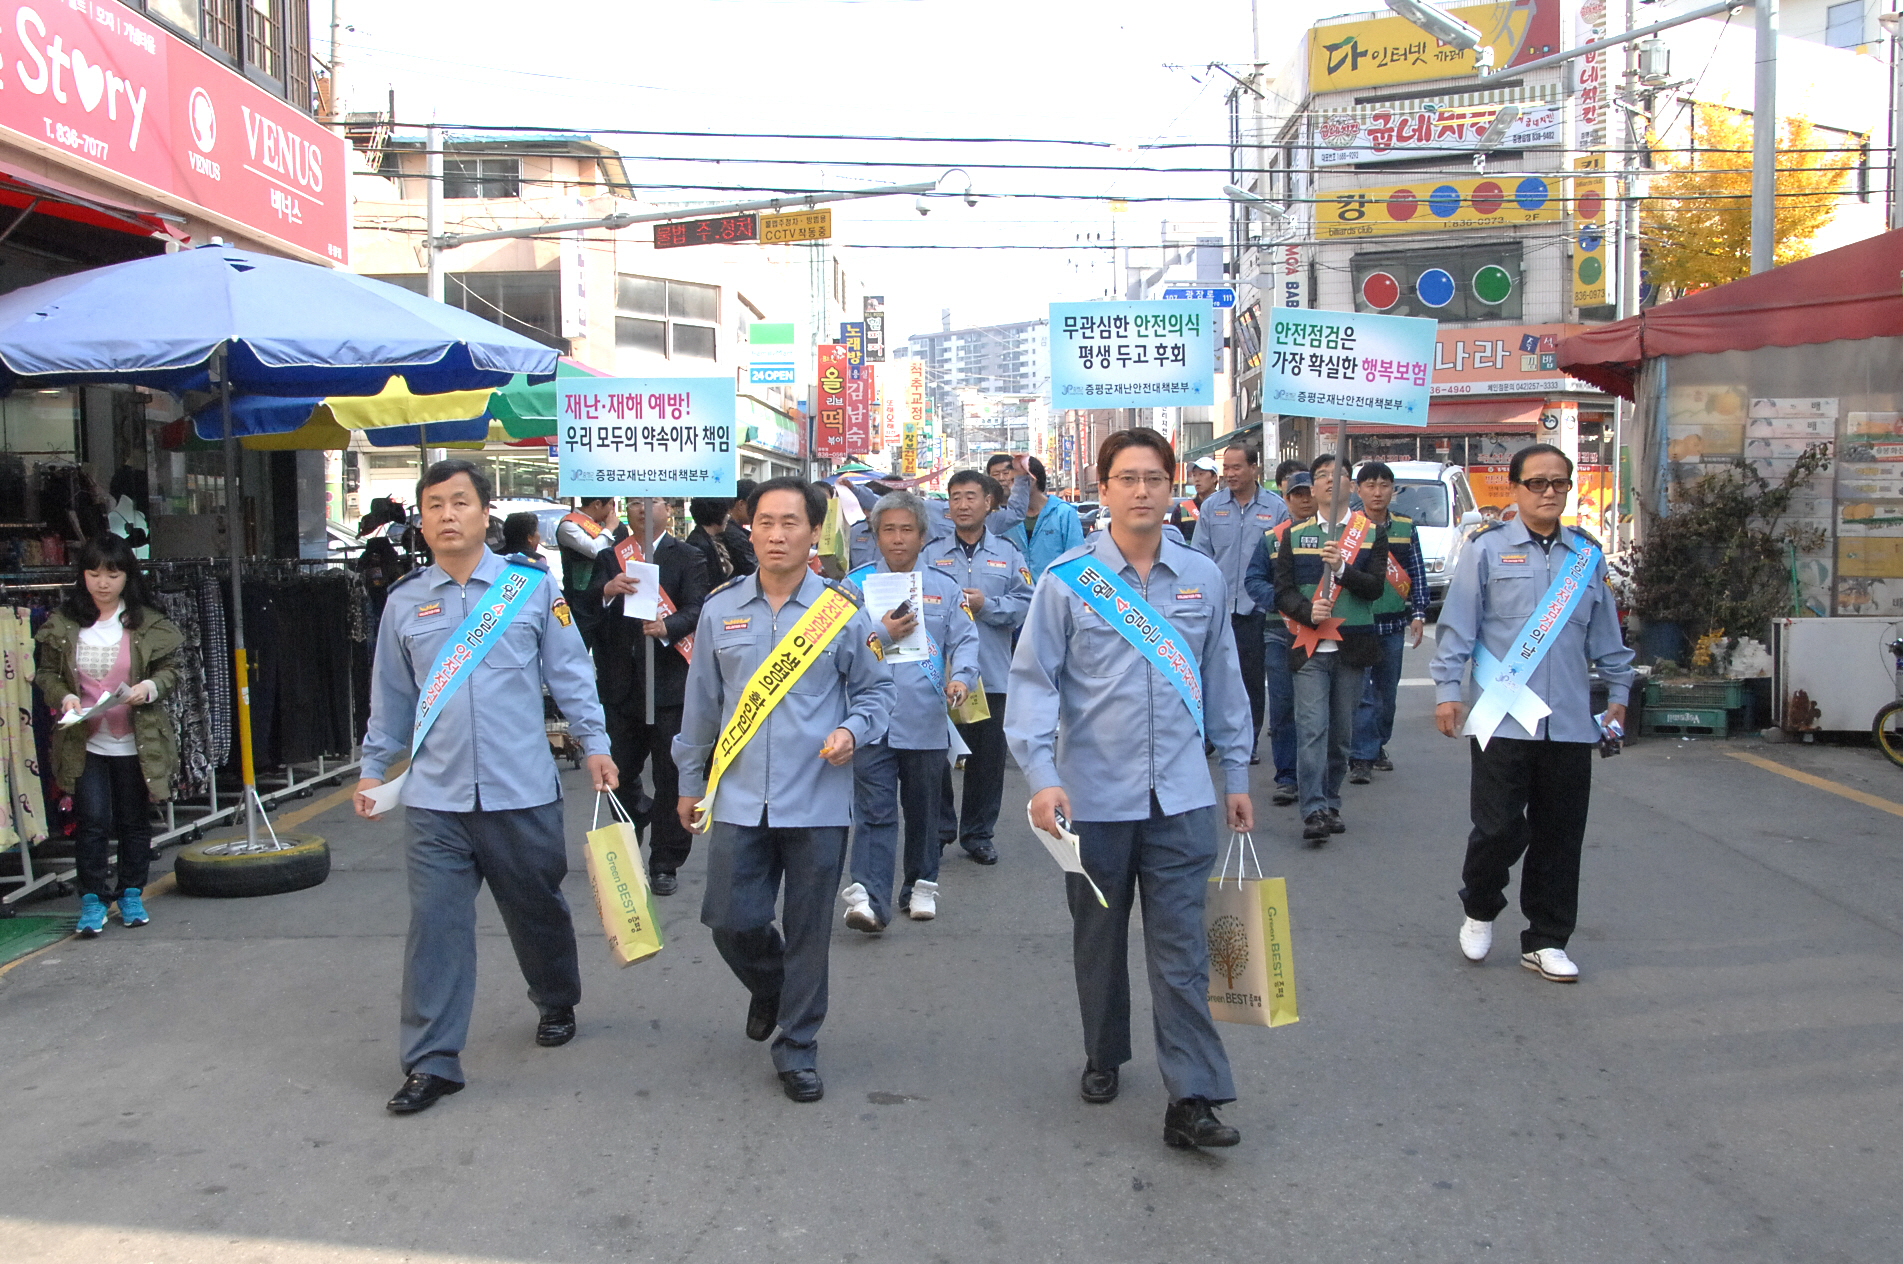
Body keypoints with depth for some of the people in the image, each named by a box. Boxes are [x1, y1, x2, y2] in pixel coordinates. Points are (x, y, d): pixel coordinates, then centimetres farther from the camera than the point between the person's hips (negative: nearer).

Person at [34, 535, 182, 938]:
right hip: (84, 742, 0)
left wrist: (150, 688, -17)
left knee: (134, 821, 11)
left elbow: (169, 670, 4)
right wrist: (64, 697, -12)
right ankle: (92, 899, 6)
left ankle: (132, 894, 25)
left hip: (136, 742, 0)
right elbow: (45, 672, 7)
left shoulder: (149, 624, -1)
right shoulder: (61, 624, 1)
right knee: (92, 820, -5)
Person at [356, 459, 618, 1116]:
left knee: (537, 909, 14)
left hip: (522, 791, -1)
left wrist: (594, 742, -1)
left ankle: (557, 1004, 41)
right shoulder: (405, 600, 7)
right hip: (435, 797, 1)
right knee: (435, 925, -2)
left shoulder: (532, 583, 0)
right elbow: (391, 695, 16)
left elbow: (570, 671, 4)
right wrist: (373, 767, 18)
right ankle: (431, 1062, 7)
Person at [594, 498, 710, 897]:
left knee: (671, 776, 1)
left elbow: (695, 610, -11)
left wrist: (666, 627, -31)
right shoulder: (611, 556, 11)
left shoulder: (688, 557, 1)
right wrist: (607, 590, -22)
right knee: (618, 773, 10)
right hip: (621, 684, 3)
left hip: (669, 683, -3)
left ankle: (665, 865, 12)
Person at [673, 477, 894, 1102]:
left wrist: (853, 731, -12)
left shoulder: (842, 611, -2)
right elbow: (701, 701, 13)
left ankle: (798, 1048, 23)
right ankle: (769, 986, 37)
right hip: (739, 798, 2)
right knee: (731, 921, 3)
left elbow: (876, 689, 8)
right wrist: (690, 782, 18)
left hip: (817, 800, -2)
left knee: (808, 933, 5)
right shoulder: (720, 609, 5)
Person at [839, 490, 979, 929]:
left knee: (923, 809, 13)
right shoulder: (856, 584, 5)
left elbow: (965, 640, 3)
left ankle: (921, 886, 27)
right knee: (874, 810, -8)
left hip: (927, 722, 2)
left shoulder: (945, 587, 9)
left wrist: (961, 677, -15)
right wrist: (880, 635, -17)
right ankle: (868, 897, -13)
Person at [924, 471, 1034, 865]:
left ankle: (978, 833, 21)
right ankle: (940, 828, 20)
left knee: (987, 755, 7)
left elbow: (1025, 605, 0)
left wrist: (987, 605, -13)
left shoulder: (1007, 554, 8)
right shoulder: (932, 553, 5)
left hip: (991, 673, 1)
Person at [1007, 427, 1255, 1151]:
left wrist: (1237, 775, 14)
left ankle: (1193, 1099, 2)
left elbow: (1222, 681, 13)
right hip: (1093, 795, -1)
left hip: (1181, 796, 1)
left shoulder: (1203, 579, 5)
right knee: (1098, 939, 15)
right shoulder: (1067, 580, -5)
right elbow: (1034, 681, -6)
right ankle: (1104, 1057, 36)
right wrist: (1042, 775, -18)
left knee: (1181, 947, -2)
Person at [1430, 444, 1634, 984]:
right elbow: (1457, 624, -1)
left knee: (1560, 837, 8)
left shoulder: (1588, 555, 13)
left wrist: (1617, 692, 19)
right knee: (1500, 829, -4)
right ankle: (1479, 909, 25)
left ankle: (1545, 942, 23)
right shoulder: (1487, 550, 0)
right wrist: (1448, 690, -7)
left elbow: (1606, 634, 20)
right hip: (1503, 721, -4)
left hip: (1570, 723, 4)